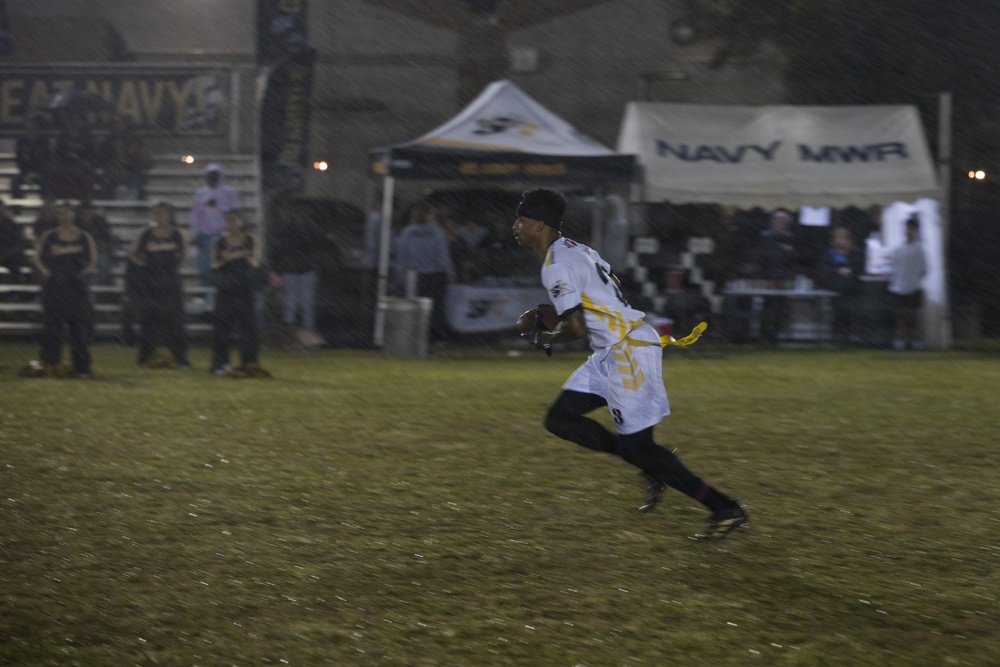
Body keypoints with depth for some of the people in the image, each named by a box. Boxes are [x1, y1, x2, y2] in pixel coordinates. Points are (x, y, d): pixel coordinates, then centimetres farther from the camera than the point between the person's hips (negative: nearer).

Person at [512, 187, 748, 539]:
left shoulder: (557, 267, -15)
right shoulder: (575, 250, 16)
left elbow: (578, 328, -21)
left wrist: (545, 339, -1)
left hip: (629, 351, -10)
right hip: (611, 354, 10)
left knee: (638, 447, -6)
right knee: (560, 419, 9)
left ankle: (725, 508, -1)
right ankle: (655, 469, 11)